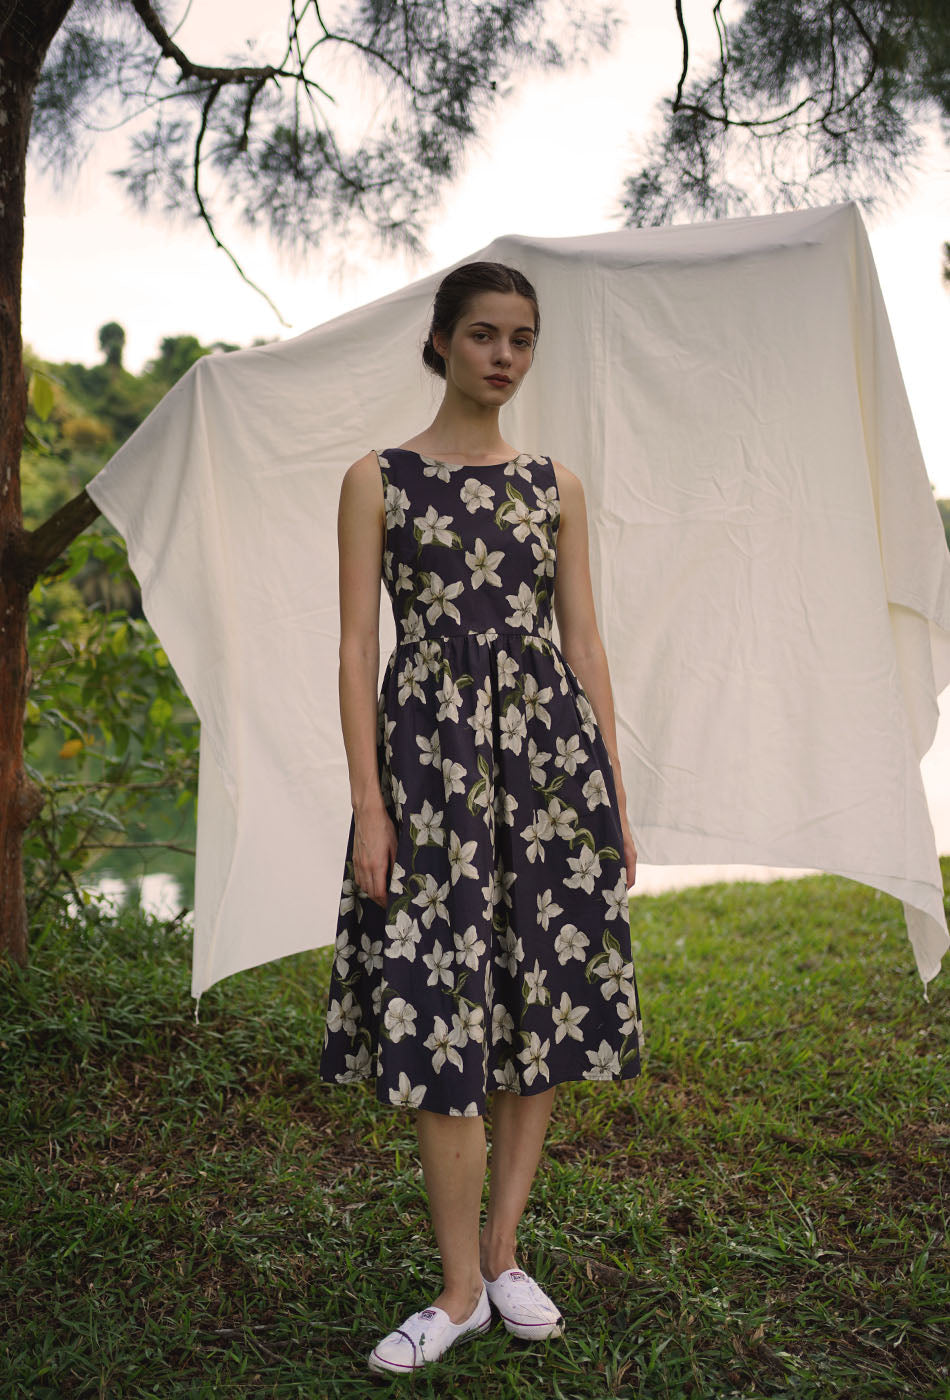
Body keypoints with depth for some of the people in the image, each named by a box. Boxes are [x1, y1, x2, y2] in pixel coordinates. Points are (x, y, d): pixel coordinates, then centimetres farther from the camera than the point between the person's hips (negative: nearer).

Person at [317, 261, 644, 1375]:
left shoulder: (556, 486, 12)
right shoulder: (378, 479, 4)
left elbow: (584, 642, 10)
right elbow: (357, 647, -1)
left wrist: (615, 797, 6)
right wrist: (368, 805, -9)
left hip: (551, 752, 3)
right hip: (430, 754, -3)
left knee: (543, 998, 6)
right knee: (442, 1014, -3)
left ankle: (503, 1253, 23)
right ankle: (462, 1290, 12)